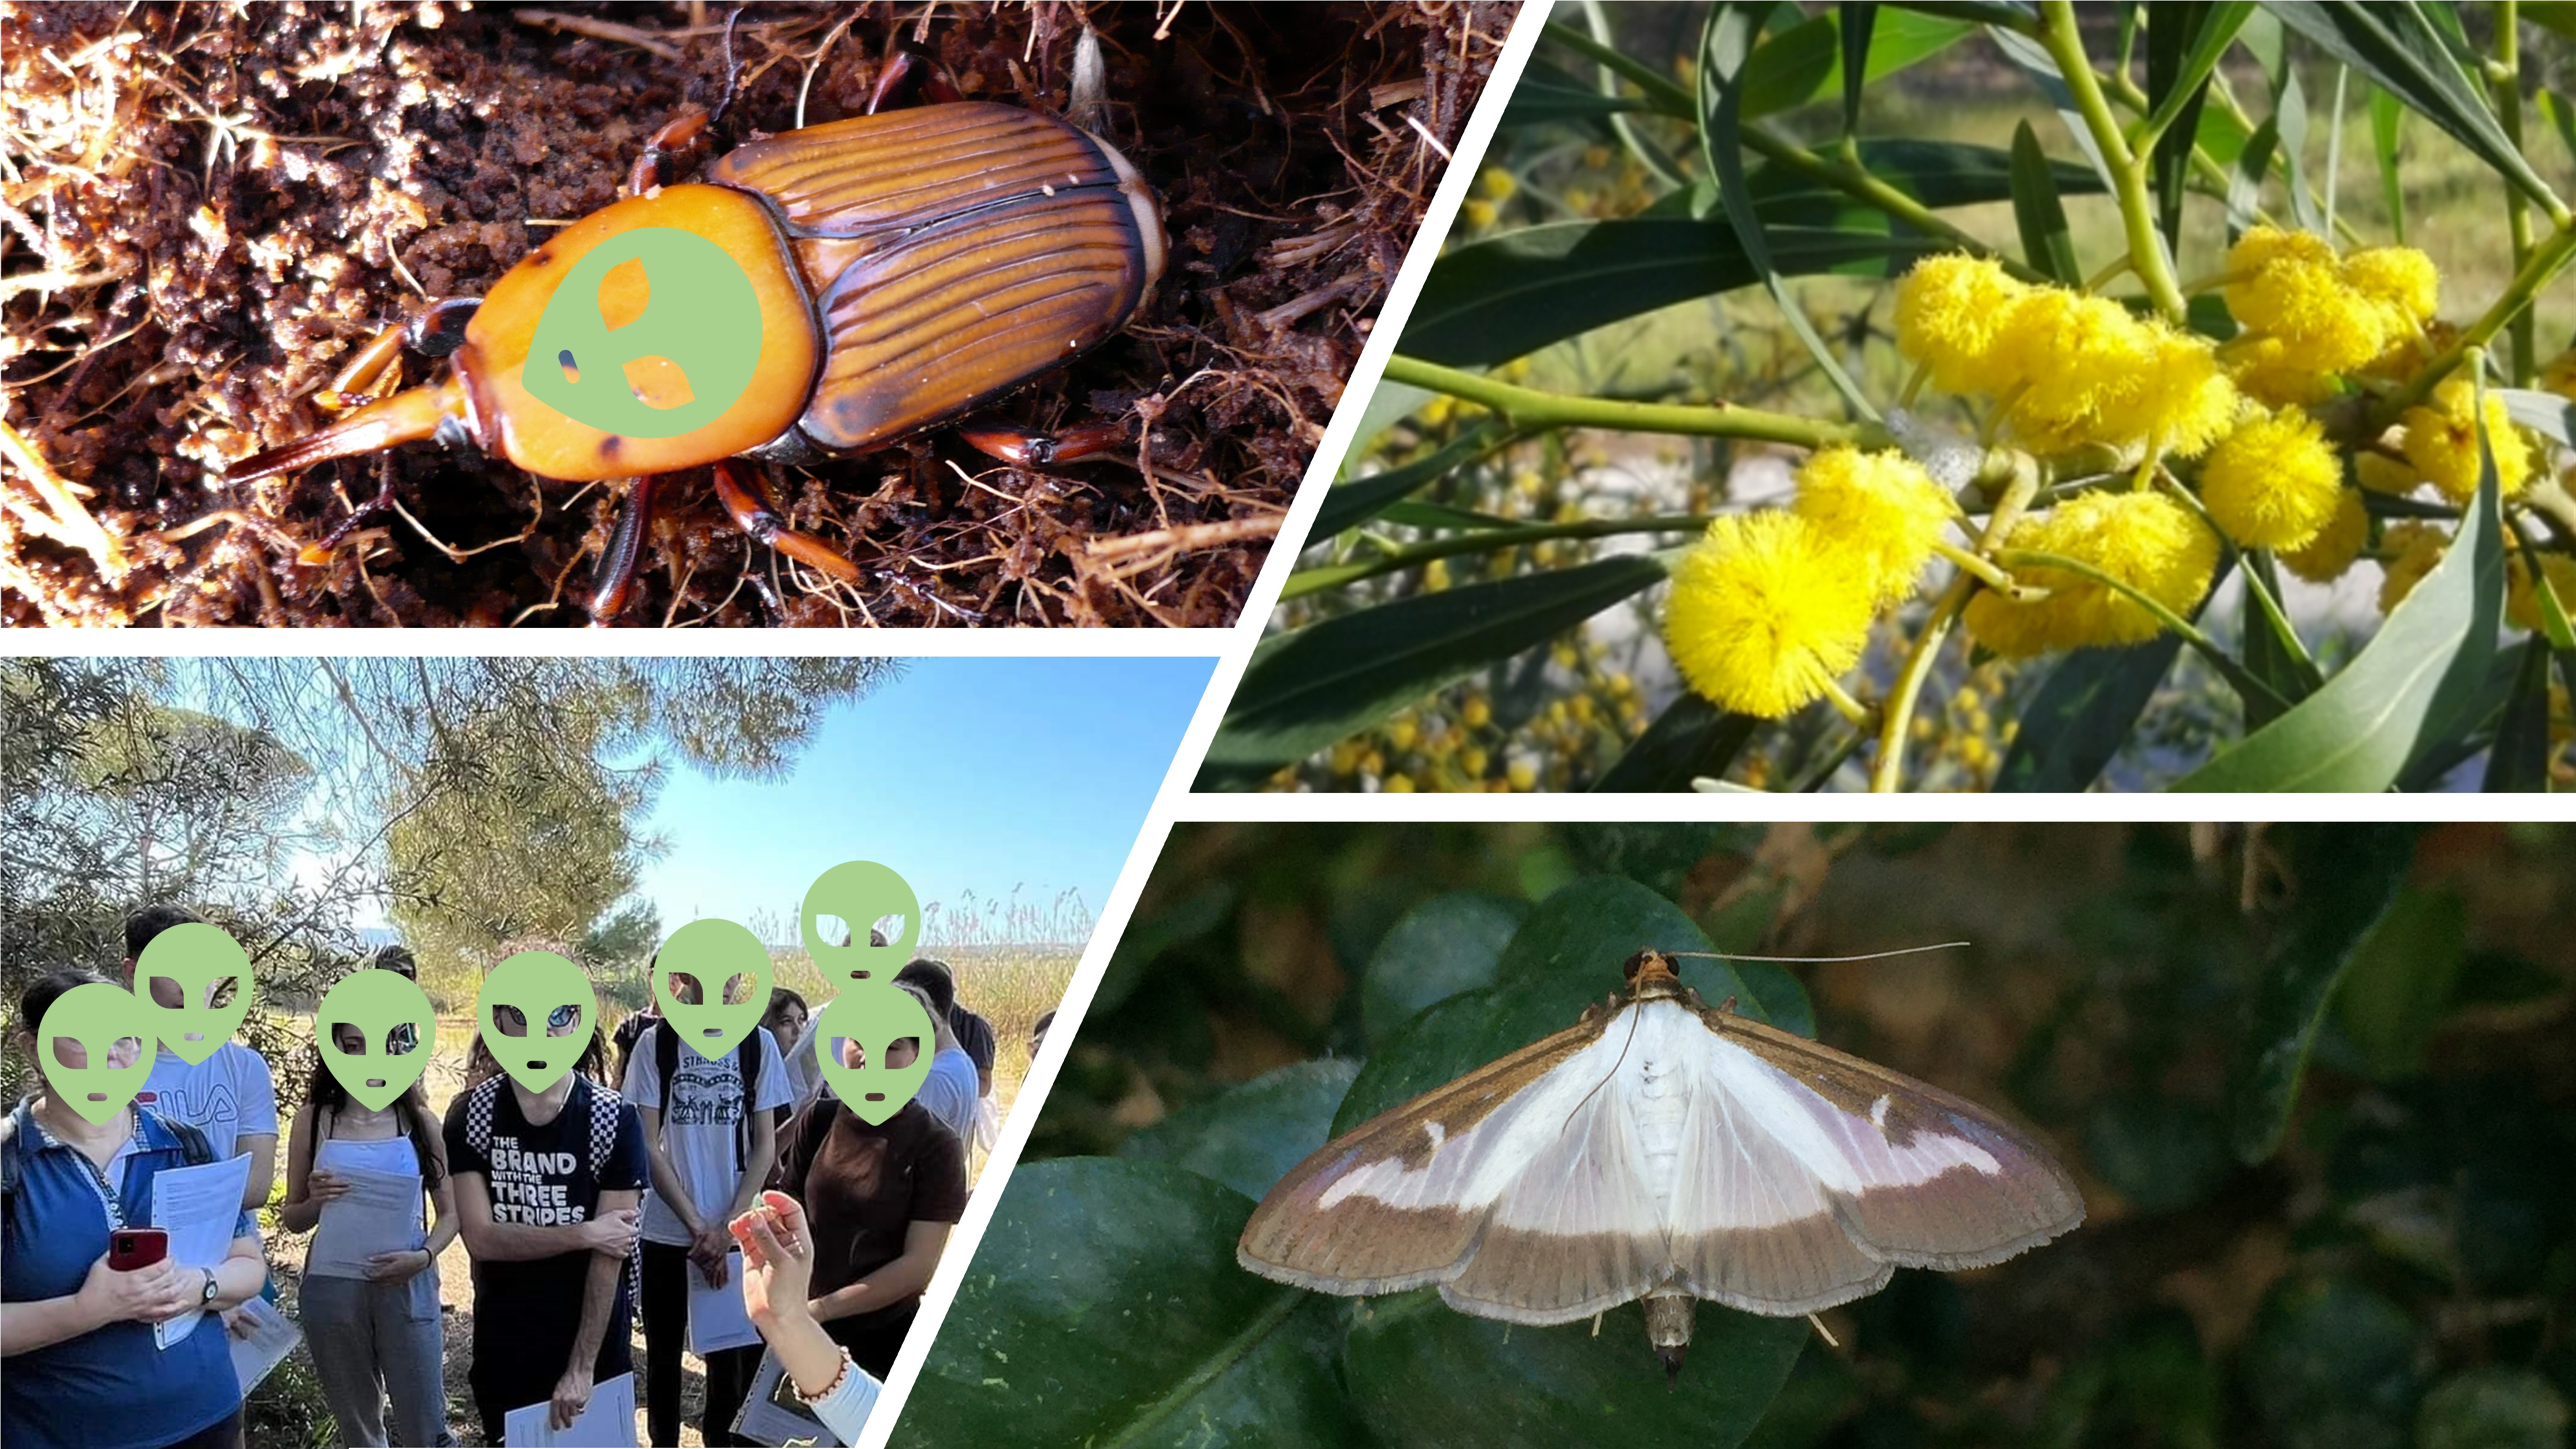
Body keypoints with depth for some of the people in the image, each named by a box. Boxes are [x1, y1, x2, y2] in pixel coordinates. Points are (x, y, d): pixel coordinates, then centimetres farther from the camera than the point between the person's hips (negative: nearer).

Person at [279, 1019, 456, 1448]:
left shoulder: (419, 1121, 0)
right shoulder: (312, 1121, 1)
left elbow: (449, 1212, 4)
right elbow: (291, 1219, 7)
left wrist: (424, 1257, -15)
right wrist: (315, 1201, -15)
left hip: (407, 1288, -1)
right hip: (333, 1290, 1)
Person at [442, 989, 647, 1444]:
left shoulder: (615, 1121, -11)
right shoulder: (470, 1116, -6)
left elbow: (609, 1254, -13)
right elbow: (480, 1237, -12)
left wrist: (581, 1367, -17)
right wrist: (584, 1234, -19)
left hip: (594, 1345, -1)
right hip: (503, 1348, 1)